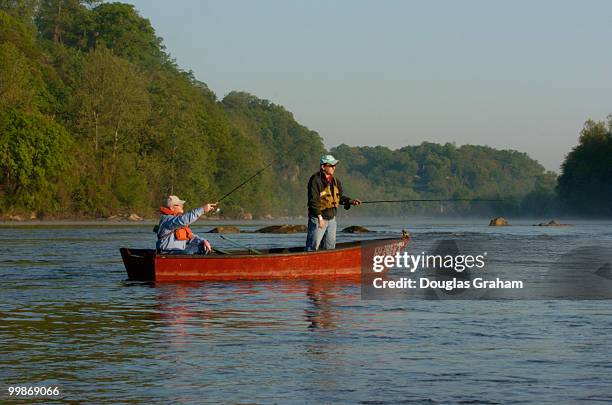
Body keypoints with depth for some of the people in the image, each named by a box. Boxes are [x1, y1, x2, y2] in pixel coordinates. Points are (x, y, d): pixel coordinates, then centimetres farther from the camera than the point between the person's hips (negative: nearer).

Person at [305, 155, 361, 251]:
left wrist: (350, 201, 2)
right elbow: (313, 200, -20)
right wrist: (319, 217, -24)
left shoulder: (334, 180, 11)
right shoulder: (315, 180, -15)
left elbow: (340, 197, 20)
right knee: (313, 247, -7)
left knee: (330, 247, 12)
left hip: (331, 219, 8)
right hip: (318, 219, -8)